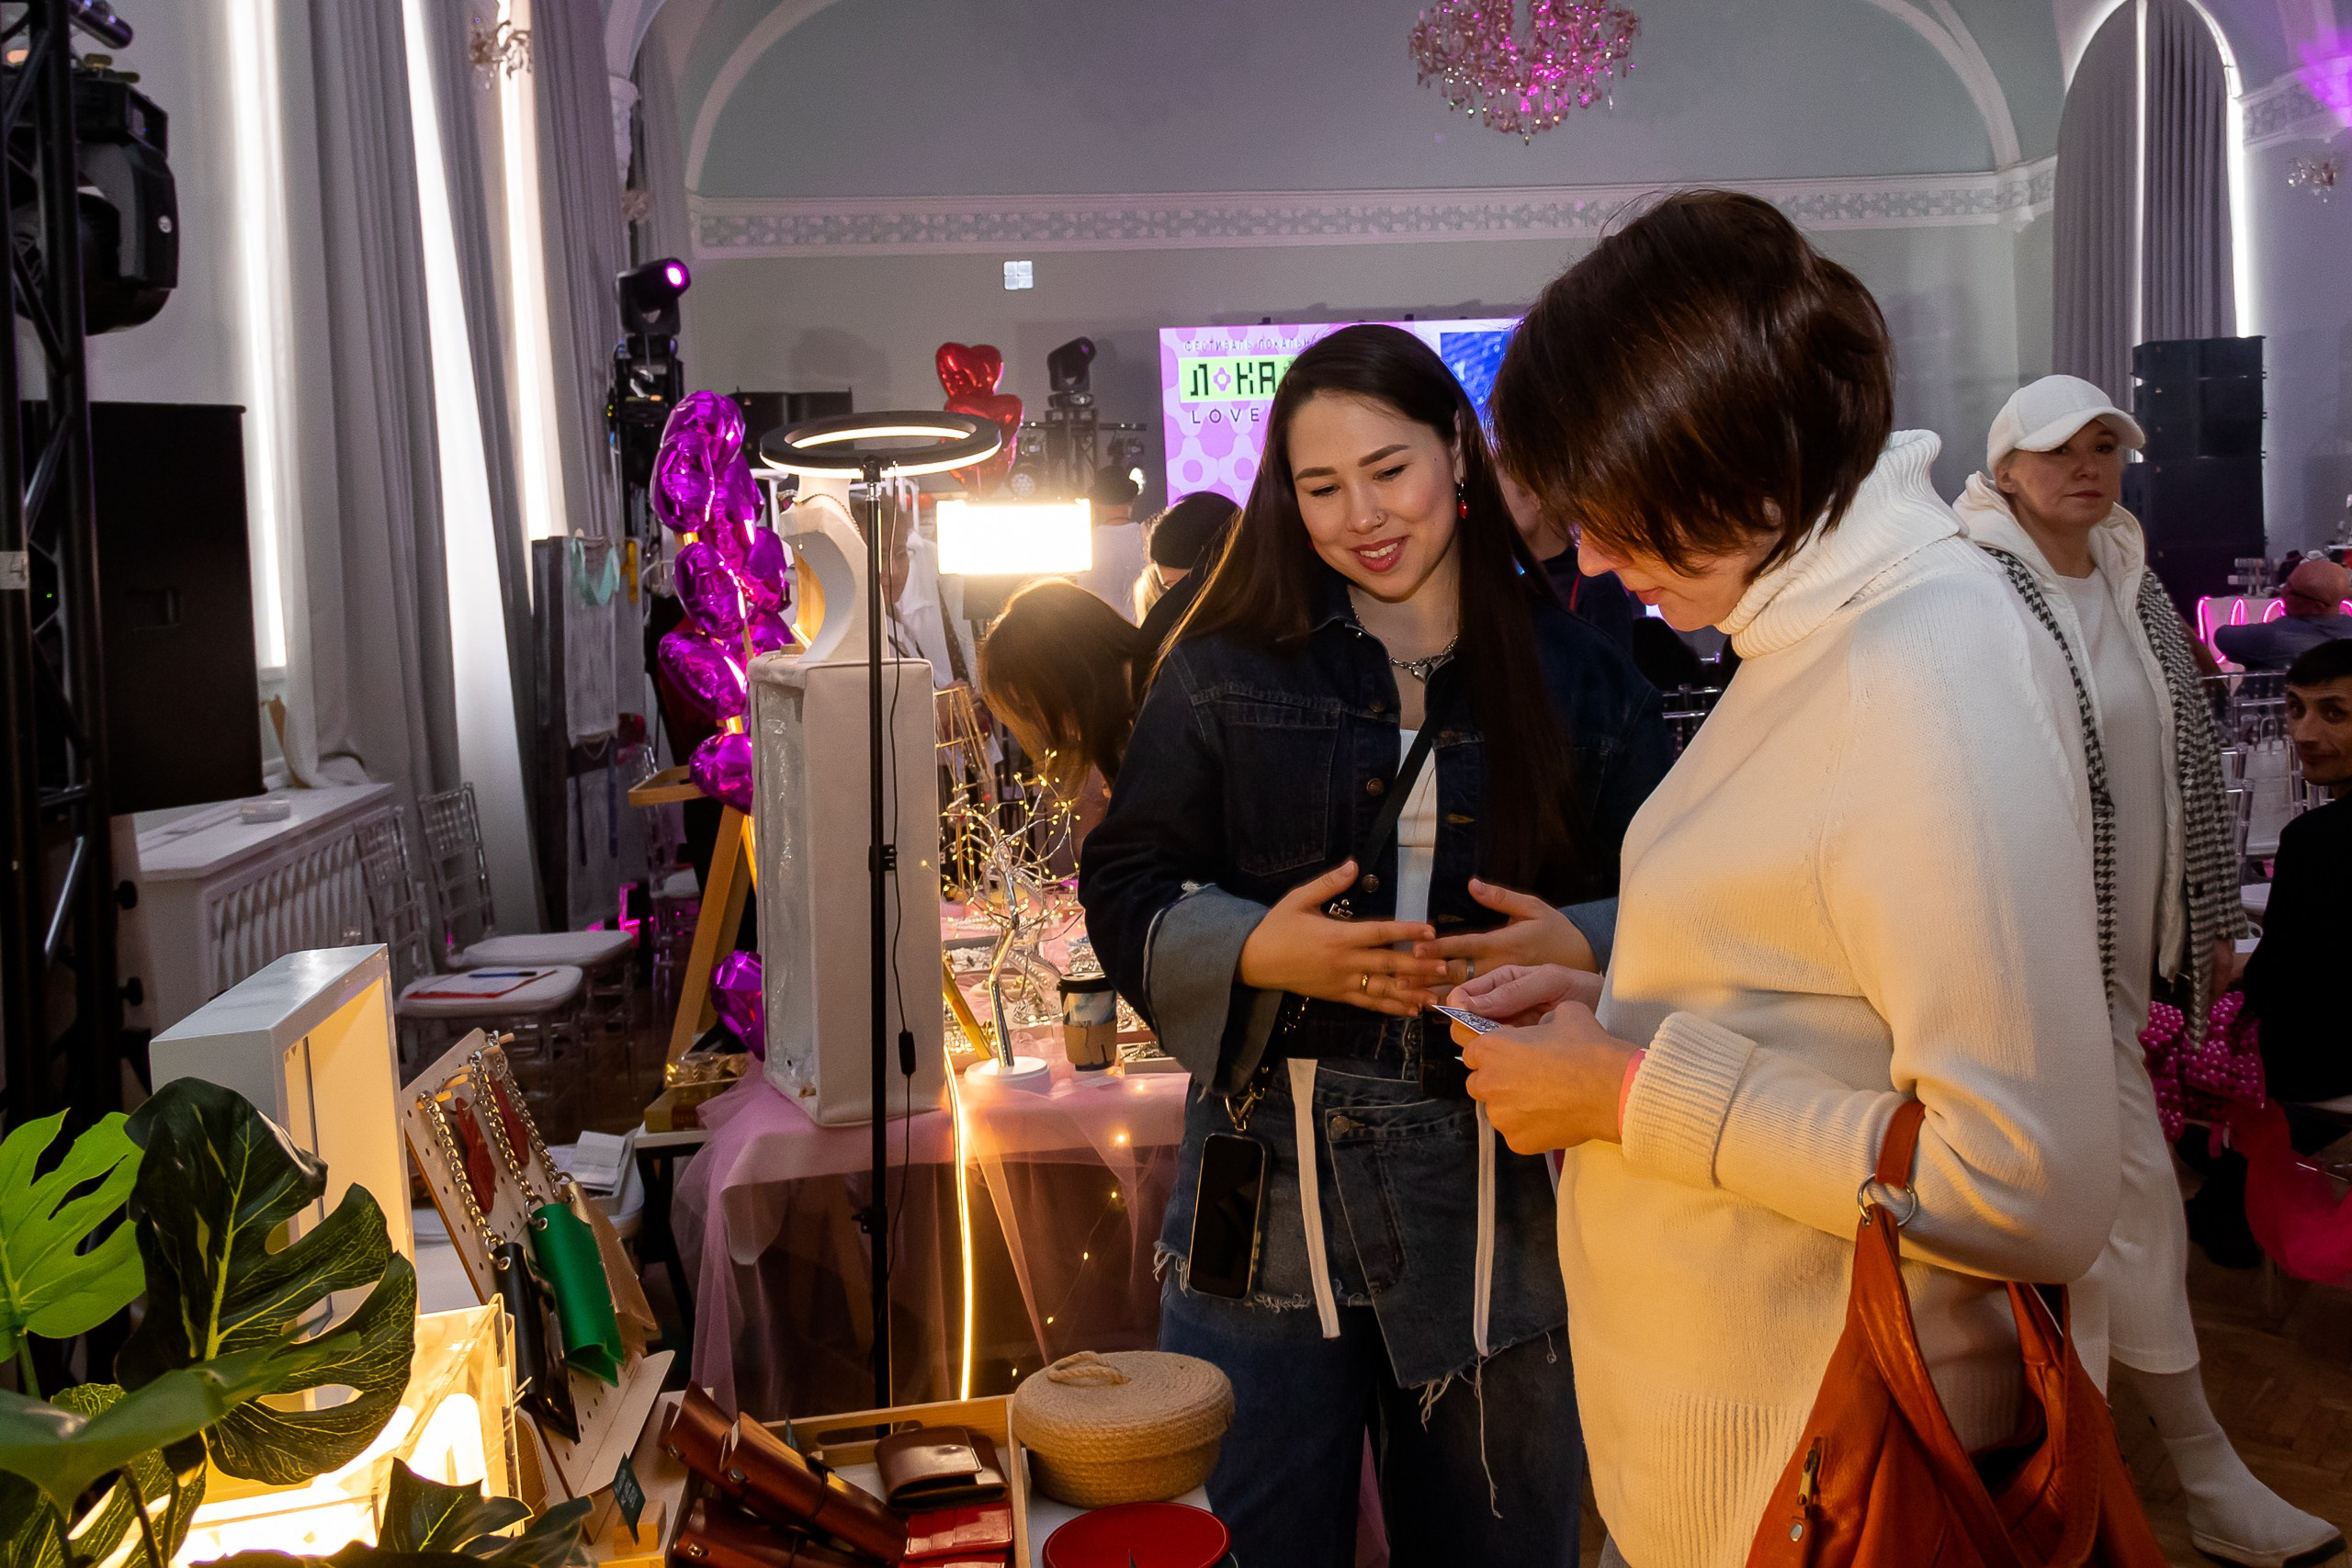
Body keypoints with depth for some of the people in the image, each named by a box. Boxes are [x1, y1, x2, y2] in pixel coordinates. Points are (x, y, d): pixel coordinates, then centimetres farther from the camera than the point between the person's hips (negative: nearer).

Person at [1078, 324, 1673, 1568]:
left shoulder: (1570, 673, 4)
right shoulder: (1226, 672, 3)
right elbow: (1125, 891, 2)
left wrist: (1580, 952, -17)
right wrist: (1261, 951, -16)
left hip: (1499, 1193, 1)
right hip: (1268, 1196, 0)